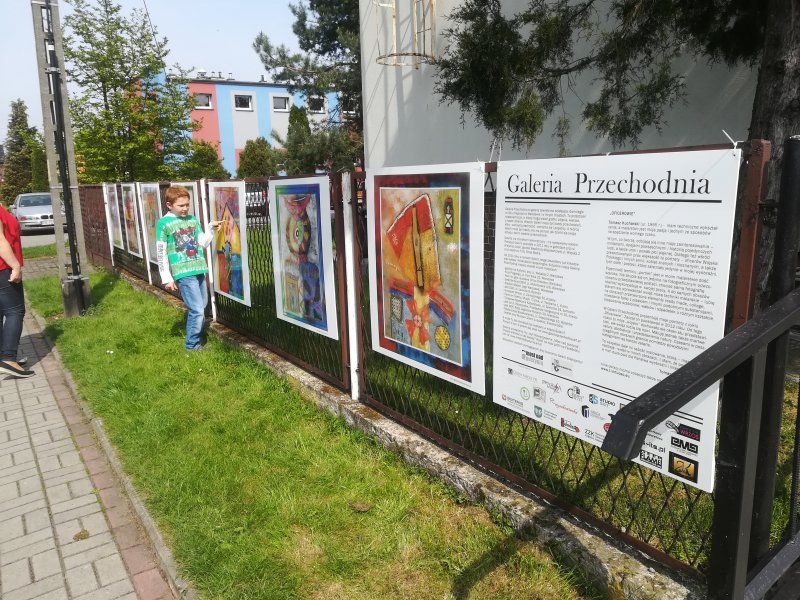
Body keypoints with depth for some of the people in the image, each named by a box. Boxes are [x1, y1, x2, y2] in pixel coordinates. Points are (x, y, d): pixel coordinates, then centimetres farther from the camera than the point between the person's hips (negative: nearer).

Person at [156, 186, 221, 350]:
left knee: (201, 308, 13)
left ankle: (198, 339, 29)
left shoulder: (193, 219, 11)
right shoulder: (163, 223, -4)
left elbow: (203, 243, 12)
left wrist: (211, 228, -3)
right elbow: (161, 253, -4)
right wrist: (167, 278, -6)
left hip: (199, 269, 6)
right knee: (197, 310, -9)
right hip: (183, 272, -6)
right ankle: (192, 345, 7)